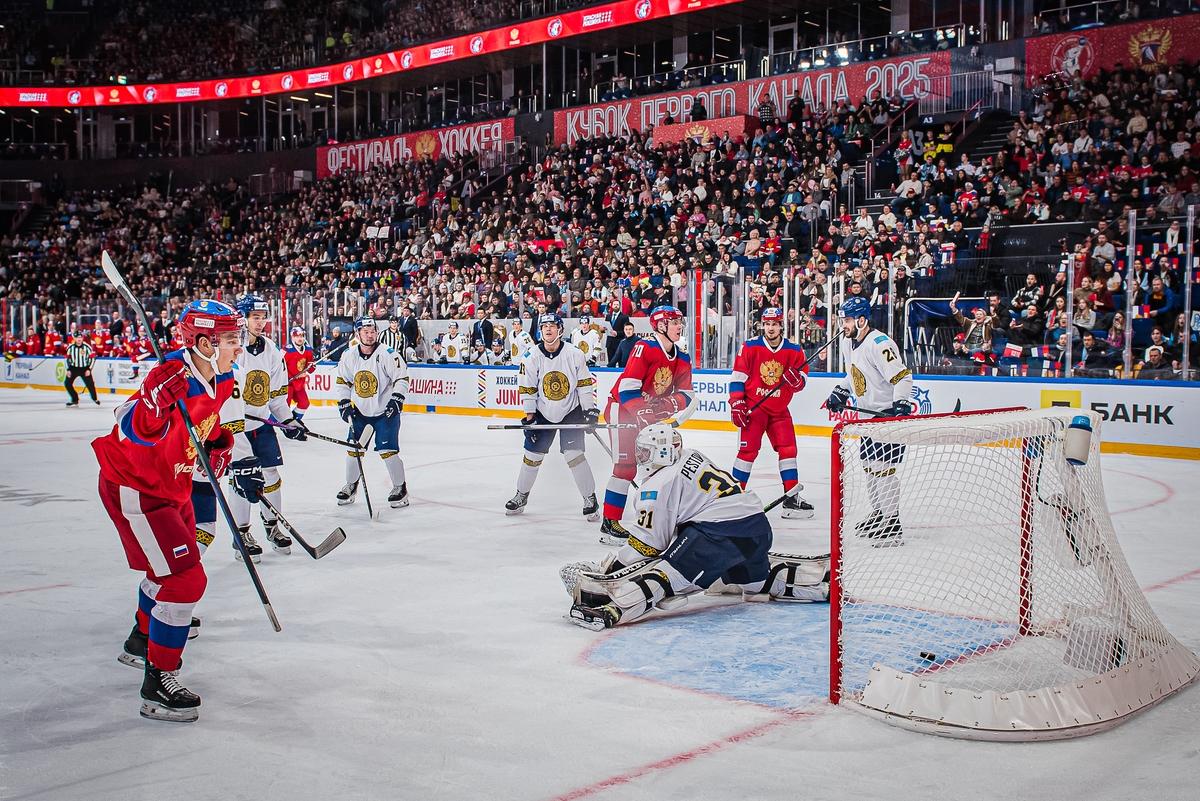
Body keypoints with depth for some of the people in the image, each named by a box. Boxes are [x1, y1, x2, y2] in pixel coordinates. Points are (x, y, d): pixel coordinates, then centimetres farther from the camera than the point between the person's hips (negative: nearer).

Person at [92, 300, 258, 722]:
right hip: (133, 488, -10)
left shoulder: (221, 381, -1)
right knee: (185, 578, -14)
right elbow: (133, 430, -38)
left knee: (174, 564, 28)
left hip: (171, 486, 10)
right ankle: (158, 681, -4)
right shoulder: (172, 377, -29)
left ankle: (144, 637, 53)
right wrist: (161, 397, -54)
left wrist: (236, 458, -2)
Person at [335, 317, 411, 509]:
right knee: (353, 449, 7)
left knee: (387, 450, -9)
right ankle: (351, 485, 26)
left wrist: (397, 399, -21)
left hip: (385, 411, -4)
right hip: (360, 410, 5)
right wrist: (344, 403, 1)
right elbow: (342, 381, 9)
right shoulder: (349, 356, -2)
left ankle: (400, 487, 6)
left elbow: (402, 378, -12)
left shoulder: (388, 354, -16)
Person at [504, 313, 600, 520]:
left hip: (571, 411, -2)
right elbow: (527, 388, -3)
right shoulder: (533, 357, -9)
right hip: (543, 413, 3)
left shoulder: (574, 355, -13)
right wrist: (529, 416, -5)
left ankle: (590, 498, -1)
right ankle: (521, 495, 25)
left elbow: (585, 382, -5)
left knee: (573, 454, -14)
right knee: (532, 454, 6)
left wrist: (589, 409, -8)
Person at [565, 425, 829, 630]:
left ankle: (609, 609, -37)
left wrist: (611, 566, 1)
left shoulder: (658, 484, -4)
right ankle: (825, 575, 35)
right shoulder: (695, 457, 19)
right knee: (760, 581, 32)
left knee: (663, 574, -17)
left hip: (719, 533, -9)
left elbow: (649, 543, -6)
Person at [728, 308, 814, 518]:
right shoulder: (750, 347, -6)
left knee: (788, 448, 0)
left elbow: (801, 381, 4)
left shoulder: (794, 351, 1)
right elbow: (737, 377, -5)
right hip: (753, 406, -3)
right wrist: (736, 404, -10)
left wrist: (796, 379, -20)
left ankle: (792, 497, 7)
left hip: (779, 410, 3)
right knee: (748, 449, -8)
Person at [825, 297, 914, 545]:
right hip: (871, 413, 10)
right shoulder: (854, 343, 10)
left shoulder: (879, 344, -22)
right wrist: (840, 391, 17)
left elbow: (902, 376, -28)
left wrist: (900, 404, -38)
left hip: (889, 413, -10)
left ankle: (892, 524, -9)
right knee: (869, 464, 16)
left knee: (883, 466, -13)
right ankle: (878, 514, 29)